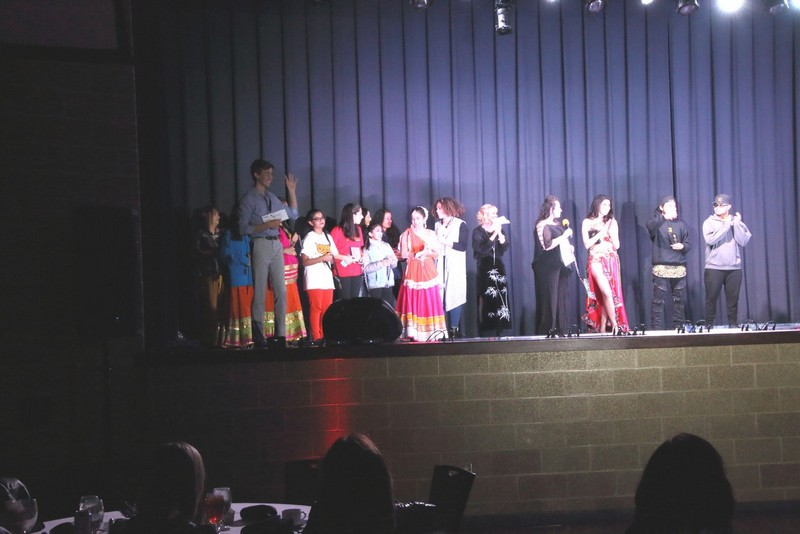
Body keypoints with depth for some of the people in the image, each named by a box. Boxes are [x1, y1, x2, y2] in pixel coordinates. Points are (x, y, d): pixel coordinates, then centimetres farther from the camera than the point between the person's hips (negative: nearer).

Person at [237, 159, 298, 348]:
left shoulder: (272, 198, 16)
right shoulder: (248, 199, -4)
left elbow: (293, 214, 23)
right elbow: (243, 228, -10)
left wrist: (292, 191, 17)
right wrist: (267, 225, -16)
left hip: (276, 245, 7)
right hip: (260, 245, -7)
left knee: (281, 290, 4)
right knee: (260, 292, -7)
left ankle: (281, 333, 8)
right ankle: (258, 336, -5)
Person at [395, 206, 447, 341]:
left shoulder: (431, 234, 11)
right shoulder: (407, 234, 5)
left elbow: (437, 254, 7)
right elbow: (404, 254, -3)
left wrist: (426, 252, -11)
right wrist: (418, 253, -15)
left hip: (428, 272, 2)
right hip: (412, 272, -2)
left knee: (429, 303, -3)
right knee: (413, 303, -8)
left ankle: (431, 333, -2)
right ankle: (412, 334, -9)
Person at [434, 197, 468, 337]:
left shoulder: (460, 224, 0)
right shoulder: (437, 225, 16)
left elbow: (463, 246, -8)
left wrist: (445, 241, -12)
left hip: (455, 267, -4)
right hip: (440, 266, 4)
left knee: (453, 298, -8)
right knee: (440, 298, -4)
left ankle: (454, 331, -4)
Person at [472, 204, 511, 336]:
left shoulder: (499, 229, 14)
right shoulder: (478, 231, -1)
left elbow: (505, 248, 3)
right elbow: (481, 250, -16)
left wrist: (500, 234, -10)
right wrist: (493, 235, -17)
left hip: (498, 267, 5)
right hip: (485, 269, -5)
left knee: (500, 300, 0)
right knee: (487, 302, -11)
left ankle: (498, 333, 3)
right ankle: (486, 333, -9)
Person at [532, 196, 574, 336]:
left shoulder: (558, 224, 19)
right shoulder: (542, 225, -7)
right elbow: (547, 245, -19)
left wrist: (570, 246, 12)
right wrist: (564, 236, -16)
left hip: (560, 266, 8)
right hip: (548, 268, -8)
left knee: (562, 299, 5)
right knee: (549, 300, -8)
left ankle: (560, 330, 8)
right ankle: (546, 331, -5)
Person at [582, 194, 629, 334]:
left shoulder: (612, 222, 13)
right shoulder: (587, 222, 4)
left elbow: (617, 246, 10)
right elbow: (587, 244, -4)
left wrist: (611, 232, -7)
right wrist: (601, 232, -9)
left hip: (612, 261, 4)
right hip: (596, 260, -4)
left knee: (605, 295, -2)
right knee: (607, 293, -18)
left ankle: (602, 329, 1)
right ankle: (614, 325, -14)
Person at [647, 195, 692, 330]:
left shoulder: (680, 224, 13)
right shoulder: (657, 223, 0)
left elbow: (689, 243, 13)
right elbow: (650, 226, -25)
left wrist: (683, 246, -9)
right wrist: (664, 217, -36)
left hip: (679, 267, 4)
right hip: (661, 267, -4)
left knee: (679, 300, 8)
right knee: (658, 300, -6)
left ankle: (679, 328, 17)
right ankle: (656, 329, -4)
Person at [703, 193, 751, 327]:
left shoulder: (737, 222, 9)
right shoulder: (709, 223, 3)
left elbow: (744, 241, -3)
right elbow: (710, 240, -15)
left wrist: (736, 224, -10)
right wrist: (726, 226, -14)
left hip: (734, 268, 2)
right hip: (714, 268, -2)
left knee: (733, 298, 4)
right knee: (711, 298, -2)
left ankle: (733, 324, 11)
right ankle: (709, 325, 4)